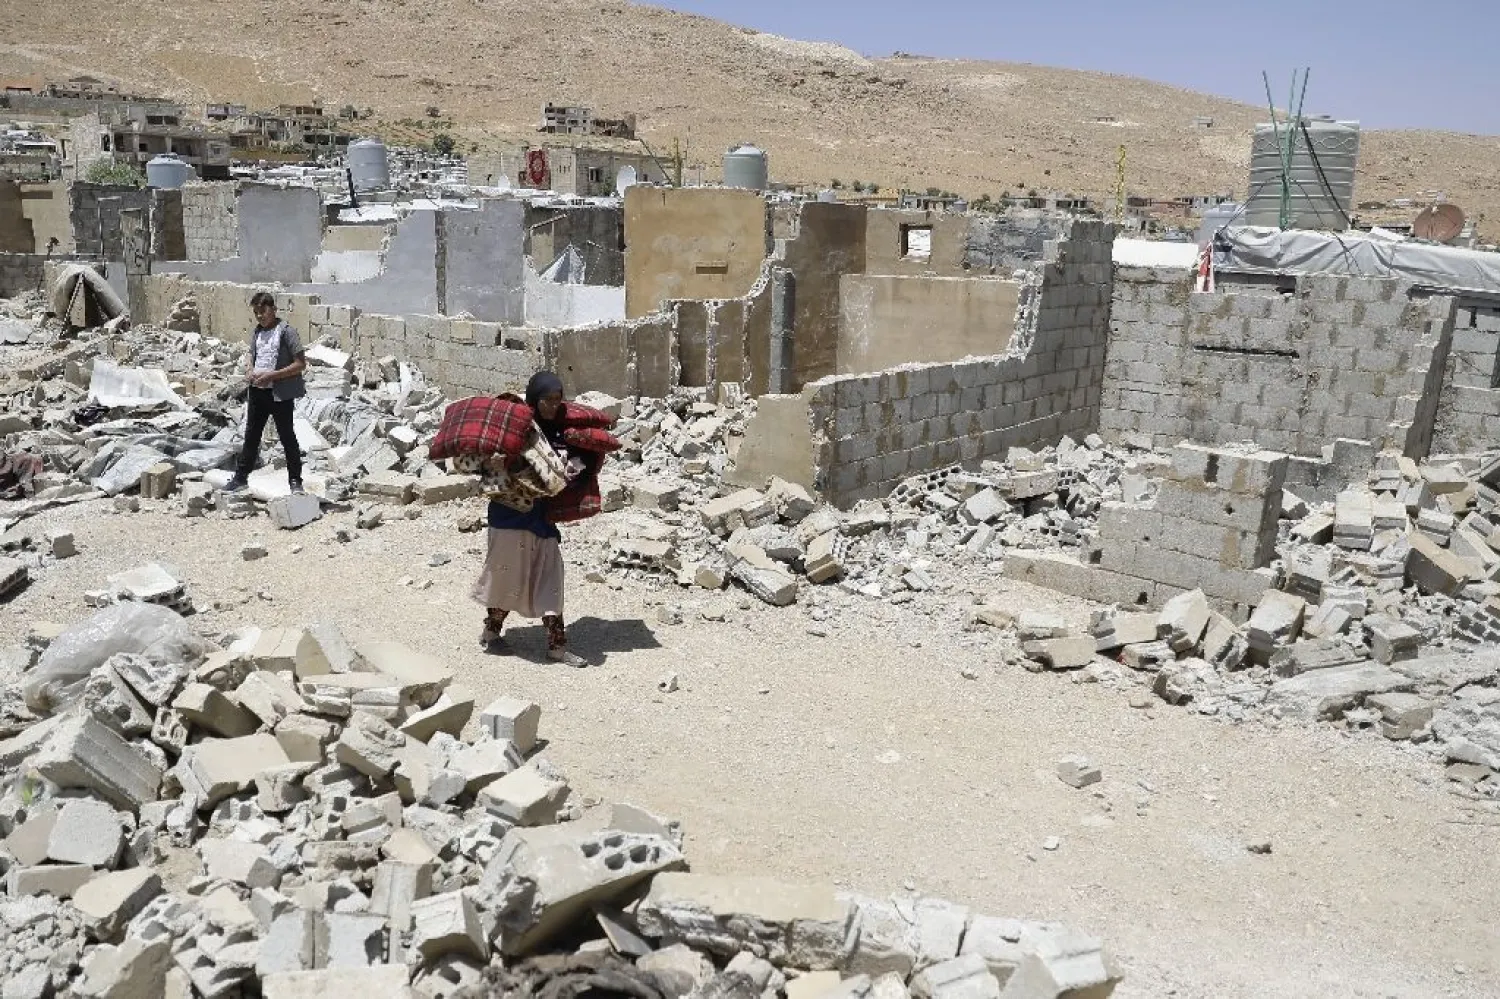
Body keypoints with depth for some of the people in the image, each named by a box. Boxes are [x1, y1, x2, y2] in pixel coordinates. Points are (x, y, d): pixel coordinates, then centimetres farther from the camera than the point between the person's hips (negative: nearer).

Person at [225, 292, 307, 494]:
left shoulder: (286, 331, -11)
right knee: (251, 436, 15)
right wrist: (249, 369, 1)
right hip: (257, 392, 7)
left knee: (287, 437, 3)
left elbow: (301, 363, -15)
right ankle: (241, 477, 24)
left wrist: (271, 375, -19)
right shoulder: (256, 332, 9)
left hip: (280, 394, -7)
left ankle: (295, 480, 12)